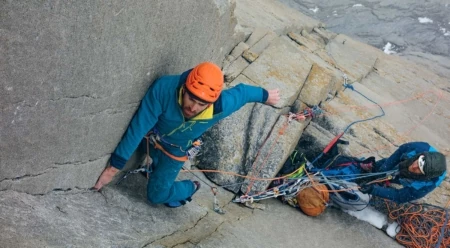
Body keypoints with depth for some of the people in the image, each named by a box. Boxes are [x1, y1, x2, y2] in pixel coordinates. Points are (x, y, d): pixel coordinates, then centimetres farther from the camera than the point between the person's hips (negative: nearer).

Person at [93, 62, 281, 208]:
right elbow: (139, 126, -35)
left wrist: (265, 95, 9)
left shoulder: (222, 106, -37)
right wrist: (115, 165, -33)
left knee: (156, 195, 0)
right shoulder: (164, 88, -42)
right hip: (152, 138, 1)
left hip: (176, 151, 0)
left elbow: (242, 91, -14)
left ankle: (190, 188, 28)